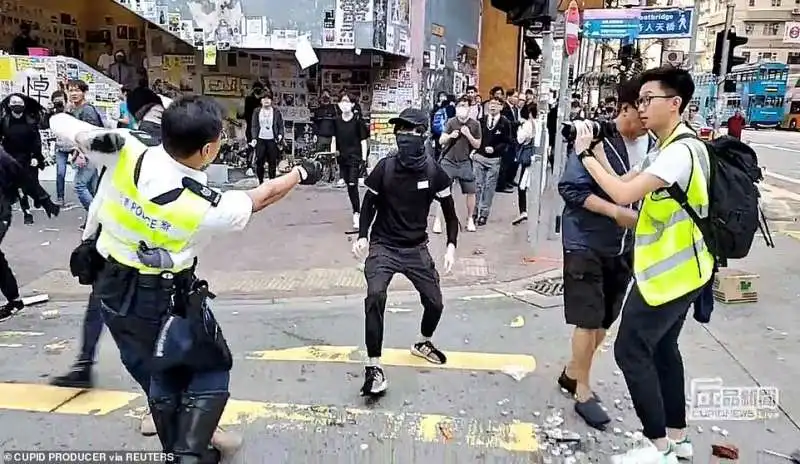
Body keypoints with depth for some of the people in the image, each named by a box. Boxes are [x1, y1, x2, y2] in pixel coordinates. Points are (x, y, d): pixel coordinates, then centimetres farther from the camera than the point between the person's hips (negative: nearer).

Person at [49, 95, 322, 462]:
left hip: (111, 288, 6)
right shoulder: (208, 207, -24)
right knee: (211, 369, 16)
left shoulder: (124, 151, -19)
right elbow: (261, 197, -4)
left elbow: (60, 123, -6)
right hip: (163, 299, -6)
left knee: (158, 375, 22)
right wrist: (301, 173, 10)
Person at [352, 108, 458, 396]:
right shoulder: (385, 168, -12)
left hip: (416, 248, 2)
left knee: (434, 302, 7)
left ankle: (423, 343, 41)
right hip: (383, 246, -2)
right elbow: (369, 204, 1)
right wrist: (363, 237, -13)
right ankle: (374, 367, -12)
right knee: (375, 296, -24)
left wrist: (451, 246, -11)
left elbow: (449, 212, 1)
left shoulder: (434, 172, -10)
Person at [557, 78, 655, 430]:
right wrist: (616, 212, -24)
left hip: (625, 246, 6)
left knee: (605, 319, 16)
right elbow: (571, 188, -18)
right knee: (589, 319, 0)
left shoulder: (652, 146, 0)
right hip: (587, 243, -6)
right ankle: (583, 393, 18)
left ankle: (572, 374, 36)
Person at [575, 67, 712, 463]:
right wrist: (597, 150, -1)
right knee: (662, 348, 18)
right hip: (675, 268, 11)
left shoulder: (681, 151, -22)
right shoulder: (666, 150, 11)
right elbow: (623, 183, 8)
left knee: (631, 352, -4)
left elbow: (623, 194, -29)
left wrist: (585, 155, -17)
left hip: (669, 271, -10)